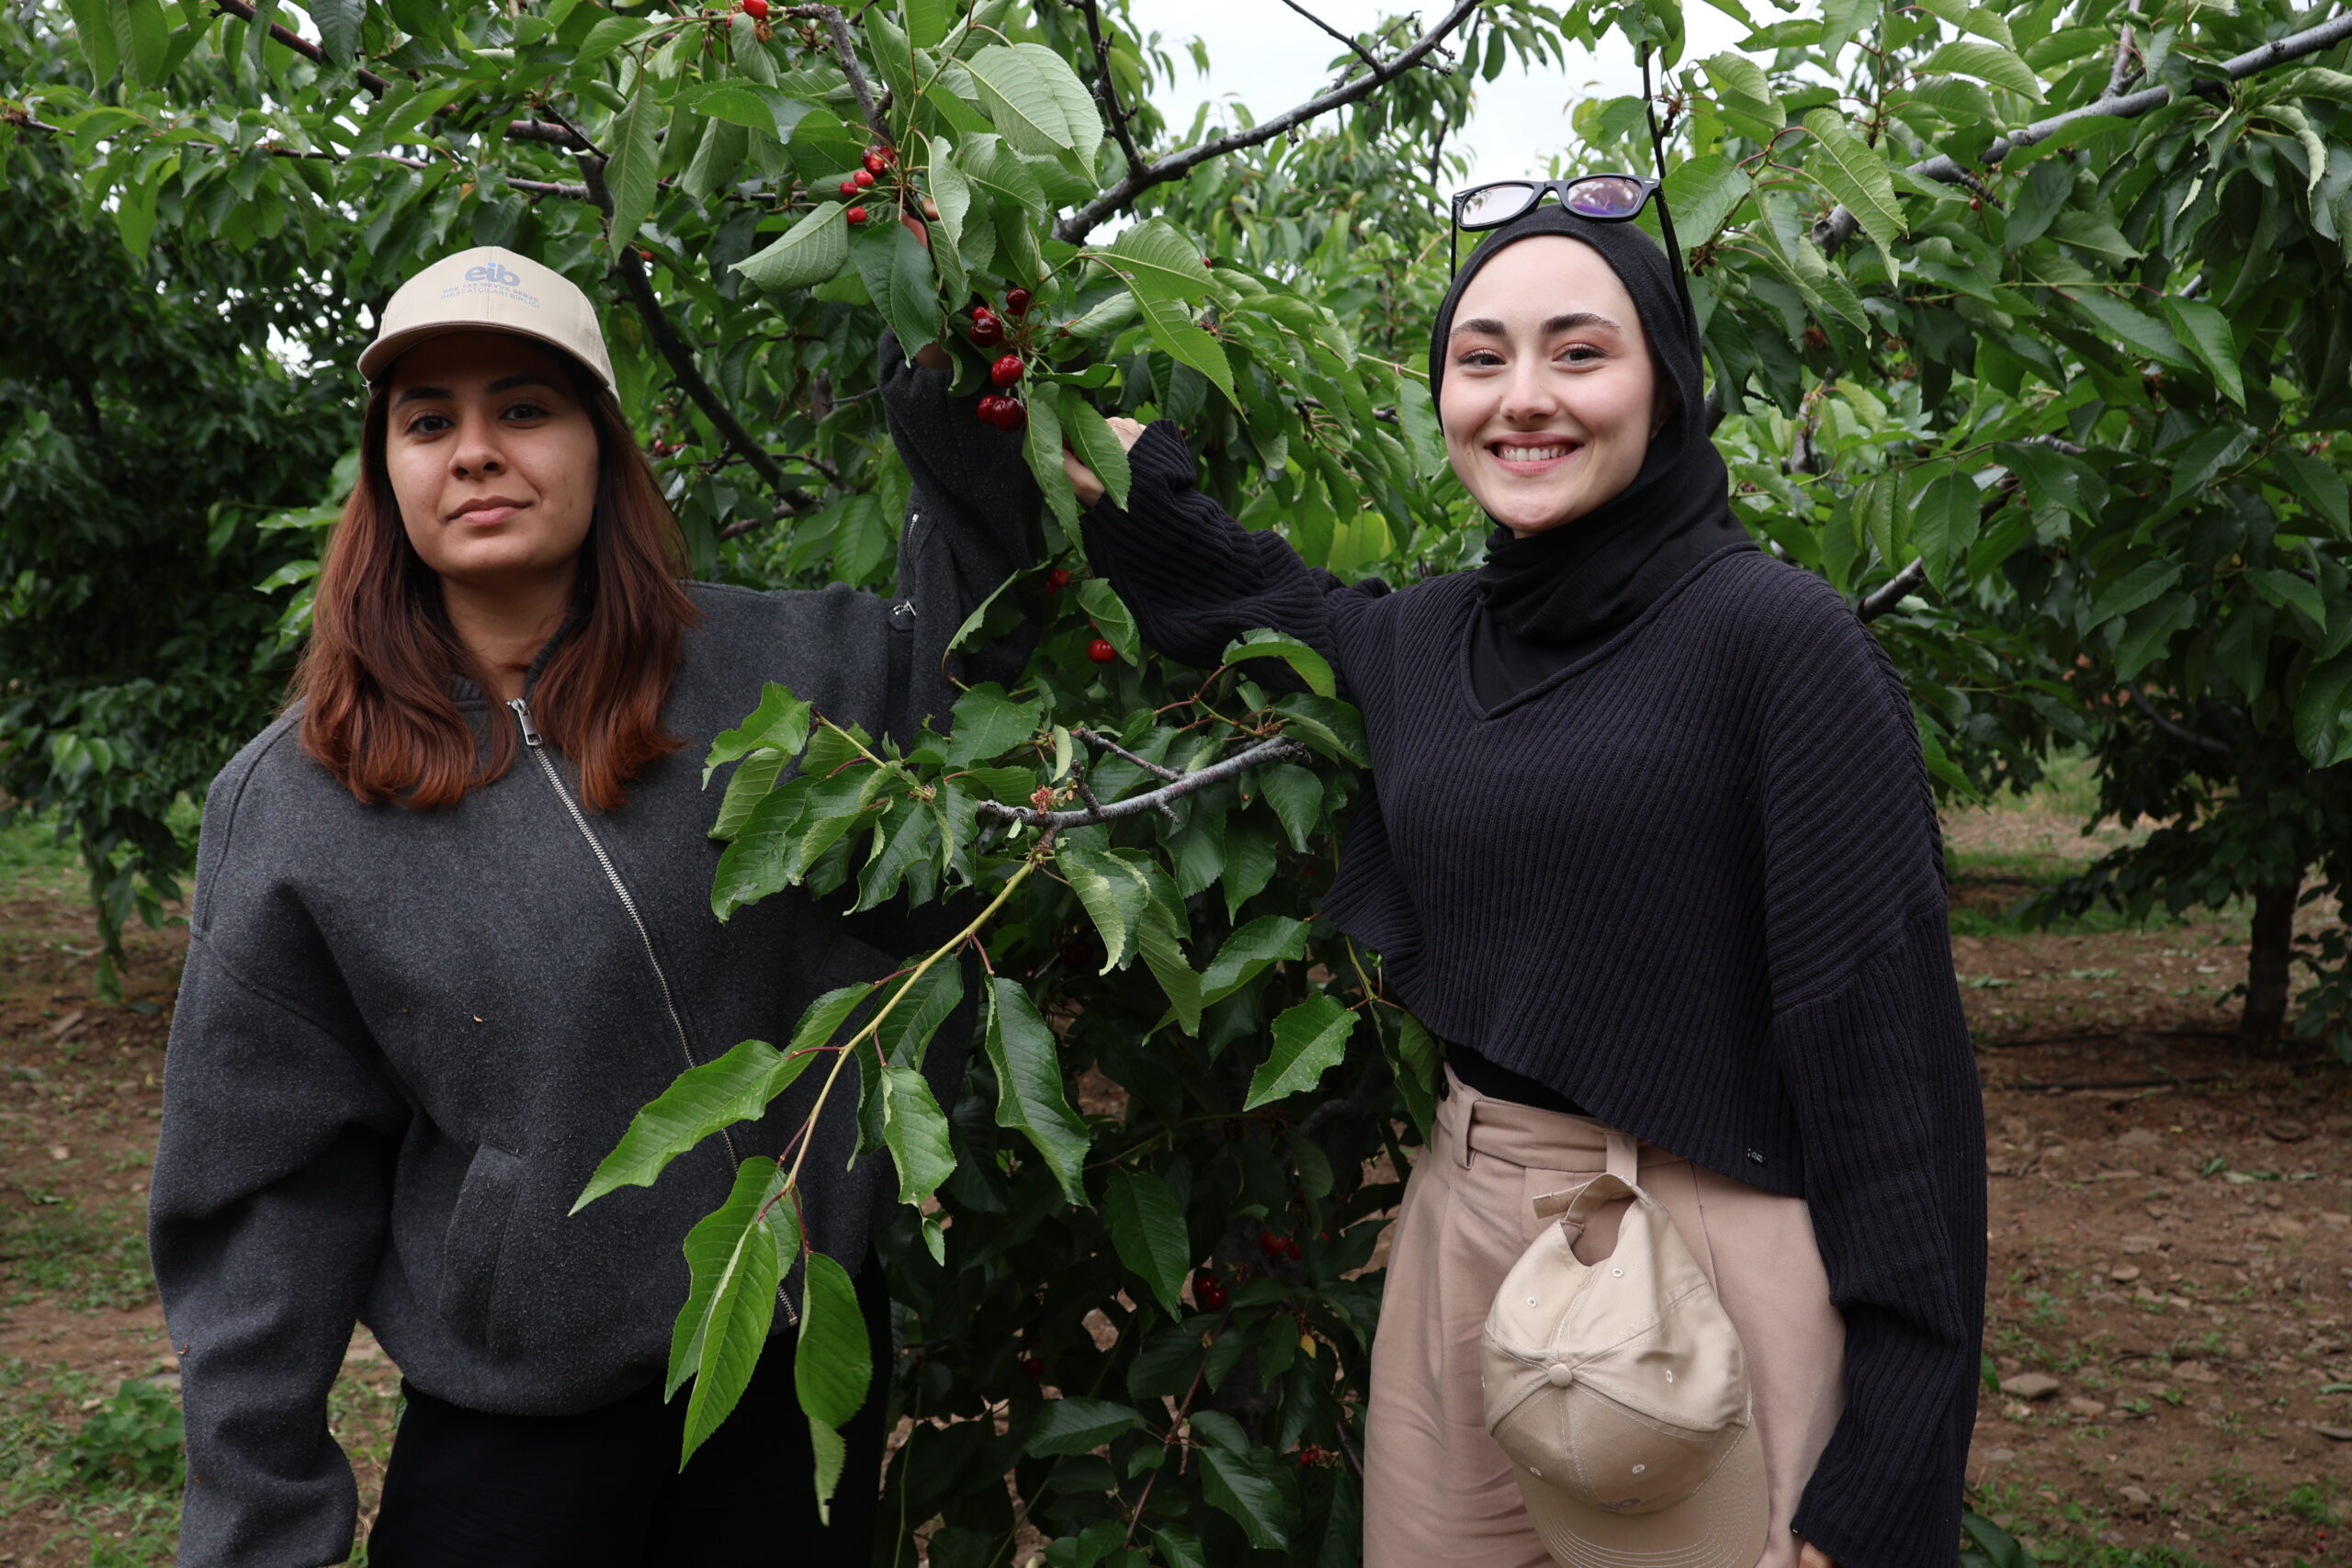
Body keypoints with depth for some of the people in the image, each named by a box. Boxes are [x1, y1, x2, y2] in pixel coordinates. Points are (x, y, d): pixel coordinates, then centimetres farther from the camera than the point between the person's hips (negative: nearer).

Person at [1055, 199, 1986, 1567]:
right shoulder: (1421, 642, 7)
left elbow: (1886, 1053, -15)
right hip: (1455, 1244, 6)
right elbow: (1244, 595, 30)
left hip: (1702, 1273, -6)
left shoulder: (1780, 639, -12)